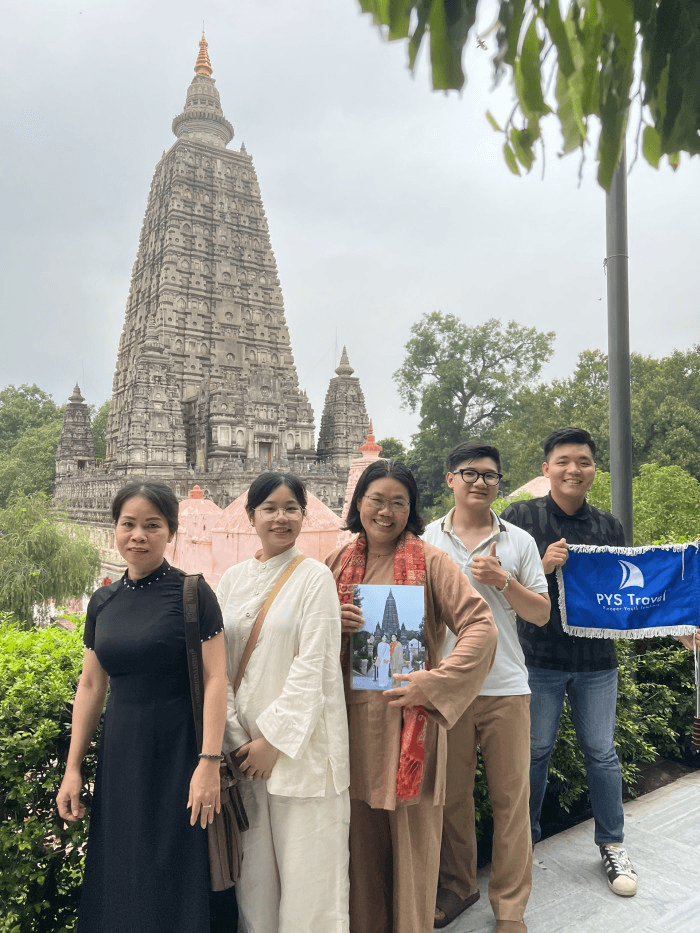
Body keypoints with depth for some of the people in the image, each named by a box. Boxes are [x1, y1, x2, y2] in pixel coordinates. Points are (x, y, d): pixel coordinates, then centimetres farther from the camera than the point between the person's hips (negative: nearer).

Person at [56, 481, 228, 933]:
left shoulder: (193, 593, -11)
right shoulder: (103, 602, 4)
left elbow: (215, 680, -14)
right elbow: (90, 686, 9)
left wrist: (209, 763, -19)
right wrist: (73, 769, 9)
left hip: (178, 748, -5)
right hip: (119, 753, 5)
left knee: (175, 880, 8)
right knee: (118, 879, 17)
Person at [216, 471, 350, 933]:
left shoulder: (315, 576, -7)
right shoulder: (233, 578, 6)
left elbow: (312, 665, -12)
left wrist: (274, 739, -13)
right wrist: (236, 736, -3)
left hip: (301, 741, -4)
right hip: (244, 743, 4)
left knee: (306, 865, 5)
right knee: (254, 862, 14)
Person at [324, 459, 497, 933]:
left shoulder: (431, 561, -6)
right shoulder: (338, 562, 6)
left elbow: (482, 627, -11)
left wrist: (434, 681, -18)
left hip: (408, 717, -3)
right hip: (353, 719, 3)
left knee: (412, 836, 8)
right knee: (362, 839, 13)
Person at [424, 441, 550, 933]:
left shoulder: (519, 541, 4)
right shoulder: (426, 539, 3)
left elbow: (541, 613, 4)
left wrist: (502, 581, -12)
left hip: (505, 686, 0)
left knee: (511, 798, 7)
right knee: (452, 795, 13)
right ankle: (458, 887, 34)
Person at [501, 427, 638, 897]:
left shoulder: (608, 526, 6)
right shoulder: (520, 516, -5)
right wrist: (541, 566, -21)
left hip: (597, 661, 3)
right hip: (539, 658, -2)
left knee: (602, 753, 12)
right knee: (535, 752, 10)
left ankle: (613, 845, 32)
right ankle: (526, 841, 30)